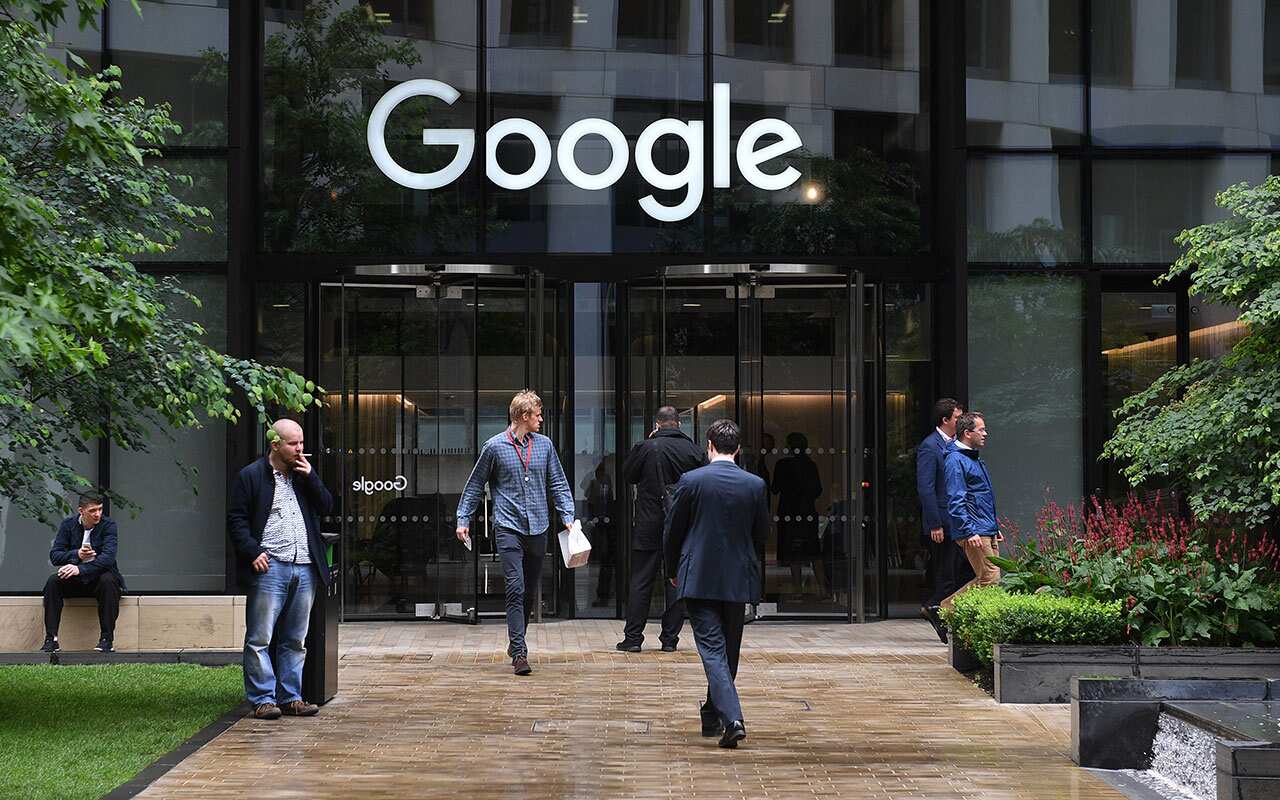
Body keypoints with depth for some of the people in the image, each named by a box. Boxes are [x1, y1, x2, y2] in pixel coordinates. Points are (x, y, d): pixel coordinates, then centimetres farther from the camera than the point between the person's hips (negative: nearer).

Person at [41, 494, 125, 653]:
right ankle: (51, 639, -23)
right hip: (75, 580, 3)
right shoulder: (68, 524, 1)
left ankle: (107, 640, -30)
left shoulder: (108, 525, -8)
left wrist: (81, 569, -34)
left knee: (108, 580, -35)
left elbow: (108, 557, -22)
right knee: (52, 581, -24)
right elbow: (54, 556, -4)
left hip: (99, 576, -3)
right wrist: (76, 555, -24)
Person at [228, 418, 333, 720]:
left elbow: (326, 506, 12)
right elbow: (236, 519, -3)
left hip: (305, 569, 5)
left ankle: (291, 697, 15)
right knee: (260, 638, -4)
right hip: (269, 567, -5)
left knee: (295, 640, 9)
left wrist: (310, 477, -1)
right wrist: (252, 552, -13)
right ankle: (263, 700, 0)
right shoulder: (251, 476, 1)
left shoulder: (304, 475, 18)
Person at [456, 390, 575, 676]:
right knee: (515, 588, -13)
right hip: (509, 527, -4)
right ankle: (519, 653, -16)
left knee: (530, 592, 11)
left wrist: (568, 516, 3)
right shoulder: (495, 446, -2)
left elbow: (558, 484, 14)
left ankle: (515, 643, 27)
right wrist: (463, 519, 5)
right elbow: (475, 485, 7)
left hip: (538, 528, 4)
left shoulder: (544, 445, 8)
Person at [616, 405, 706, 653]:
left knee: (640, 582, 5)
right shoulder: (694, 451, -3)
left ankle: (633, 638, 5)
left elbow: (628, 474, 6)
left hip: (649, 526, -2)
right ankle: (670, 639, 9)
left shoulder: (645, 448, -10)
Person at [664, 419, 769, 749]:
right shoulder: (756, 485, -1)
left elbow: (673, 532, 0)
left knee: (712, 649, -5)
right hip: (739, 580, 3)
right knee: (729, 650, 17)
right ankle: (712, 715, 29)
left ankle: (732, 718, -22)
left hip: (699, 579, -3)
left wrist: (673, 571, 14)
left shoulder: (690, 481, -8)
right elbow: (761, 534, 7)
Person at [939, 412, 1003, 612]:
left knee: (986, 579, 7)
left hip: (988, 532, 10)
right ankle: (949, 606, -4)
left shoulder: (974, 458, 20)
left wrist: (995, 528, 25)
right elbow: (956, 501, -17)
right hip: (974, 533, -10)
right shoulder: (956, 460, -11)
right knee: (990, 580, -11)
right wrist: (970, 532, -22)